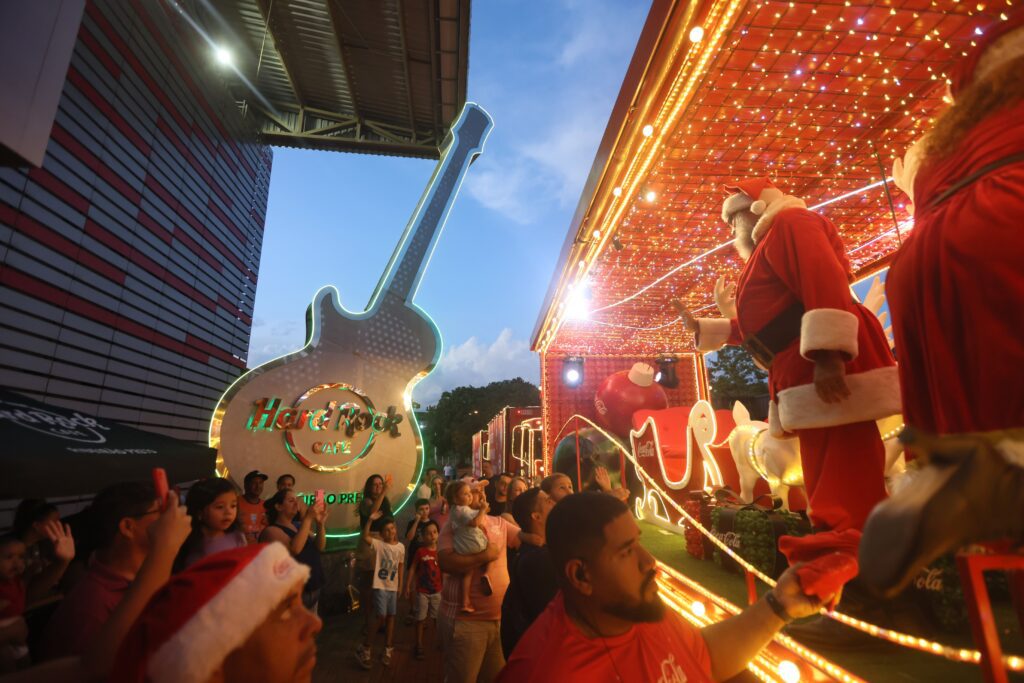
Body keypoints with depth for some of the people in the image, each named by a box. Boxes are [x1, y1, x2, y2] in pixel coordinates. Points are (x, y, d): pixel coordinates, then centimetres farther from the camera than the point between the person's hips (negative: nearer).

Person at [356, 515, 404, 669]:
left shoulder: (401, 547, 2)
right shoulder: (379, 544, -12)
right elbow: (364, 537, -30)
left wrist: (400, 585, 10)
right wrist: (370, 520, -41)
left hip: (393, 586, 5)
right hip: (380, 585, -5)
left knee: (390, 616, 12)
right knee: (380, 615, -10)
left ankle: (387, 650, 26)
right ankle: (365, 649, 10)